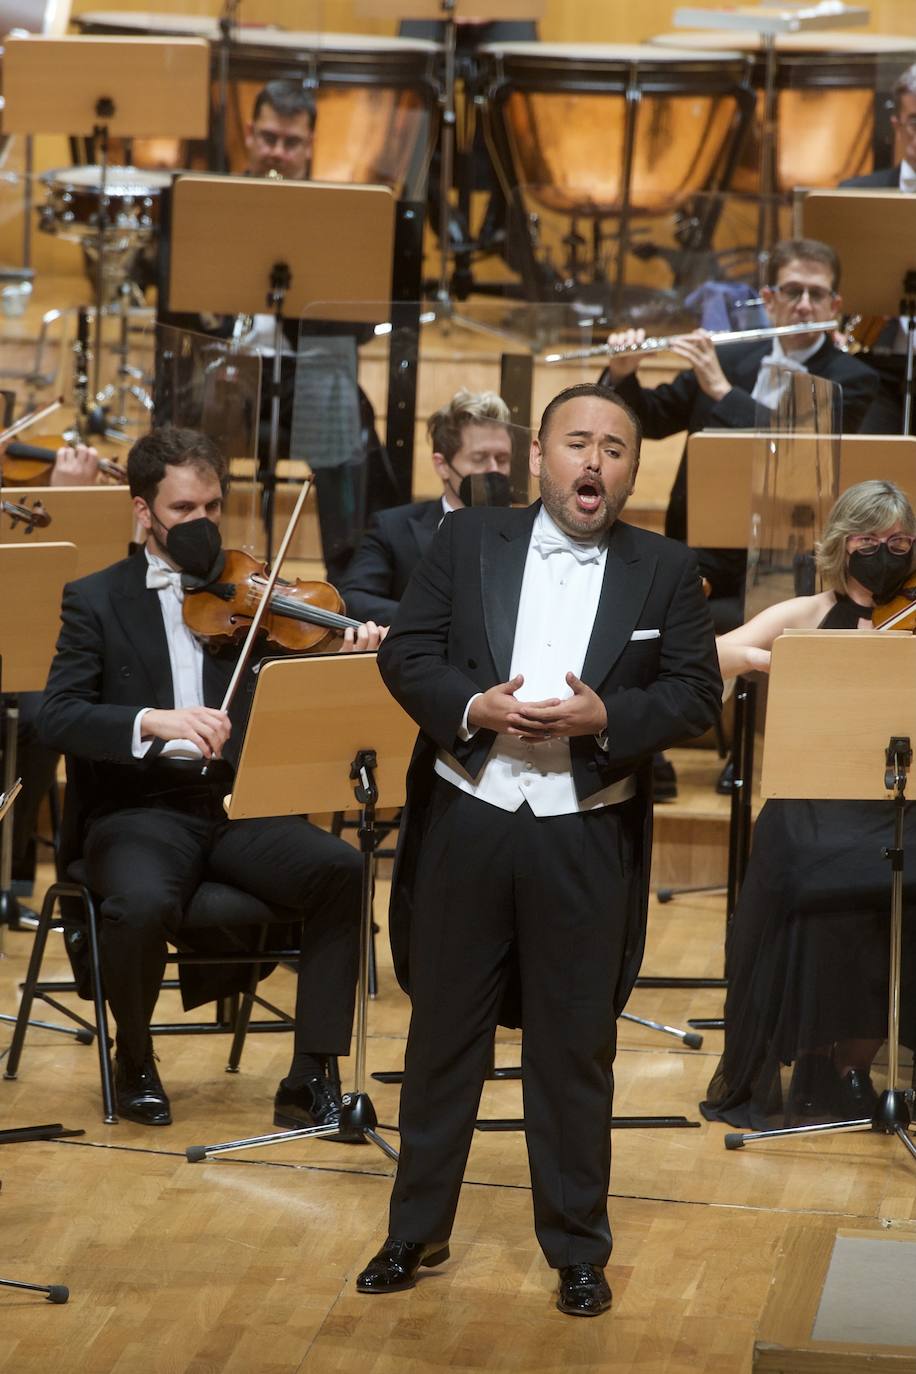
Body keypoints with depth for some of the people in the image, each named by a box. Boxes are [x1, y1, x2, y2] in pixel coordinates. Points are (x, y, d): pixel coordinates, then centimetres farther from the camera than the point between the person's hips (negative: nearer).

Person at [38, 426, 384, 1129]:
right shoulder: (97, 601, 5)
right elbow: (57, 717, -9)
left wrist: (352, 659, -17)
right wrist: (155, 721, -26)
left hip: (240, 806, 3)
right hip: (140, 807, -2)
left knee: (345, 873, -26)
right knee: (141, 903, -35)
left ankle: (311, 1078, -16)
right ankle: (135, 1059, -4)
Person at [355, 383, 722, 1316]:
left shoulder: (666, 571, 2)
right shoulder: (466, 544, 3)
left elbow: (697, 692, -1)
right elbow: (405, 654, 0)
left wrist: (609, 717, -19)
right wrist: (471, 706, -18)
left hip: (587, 840, -1)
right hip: (466, 823, 1)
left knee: (575, 1050, 6)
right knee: (443, 1031, 10)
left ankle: (577, 1250, 17)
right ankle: (416, 1232, 22)